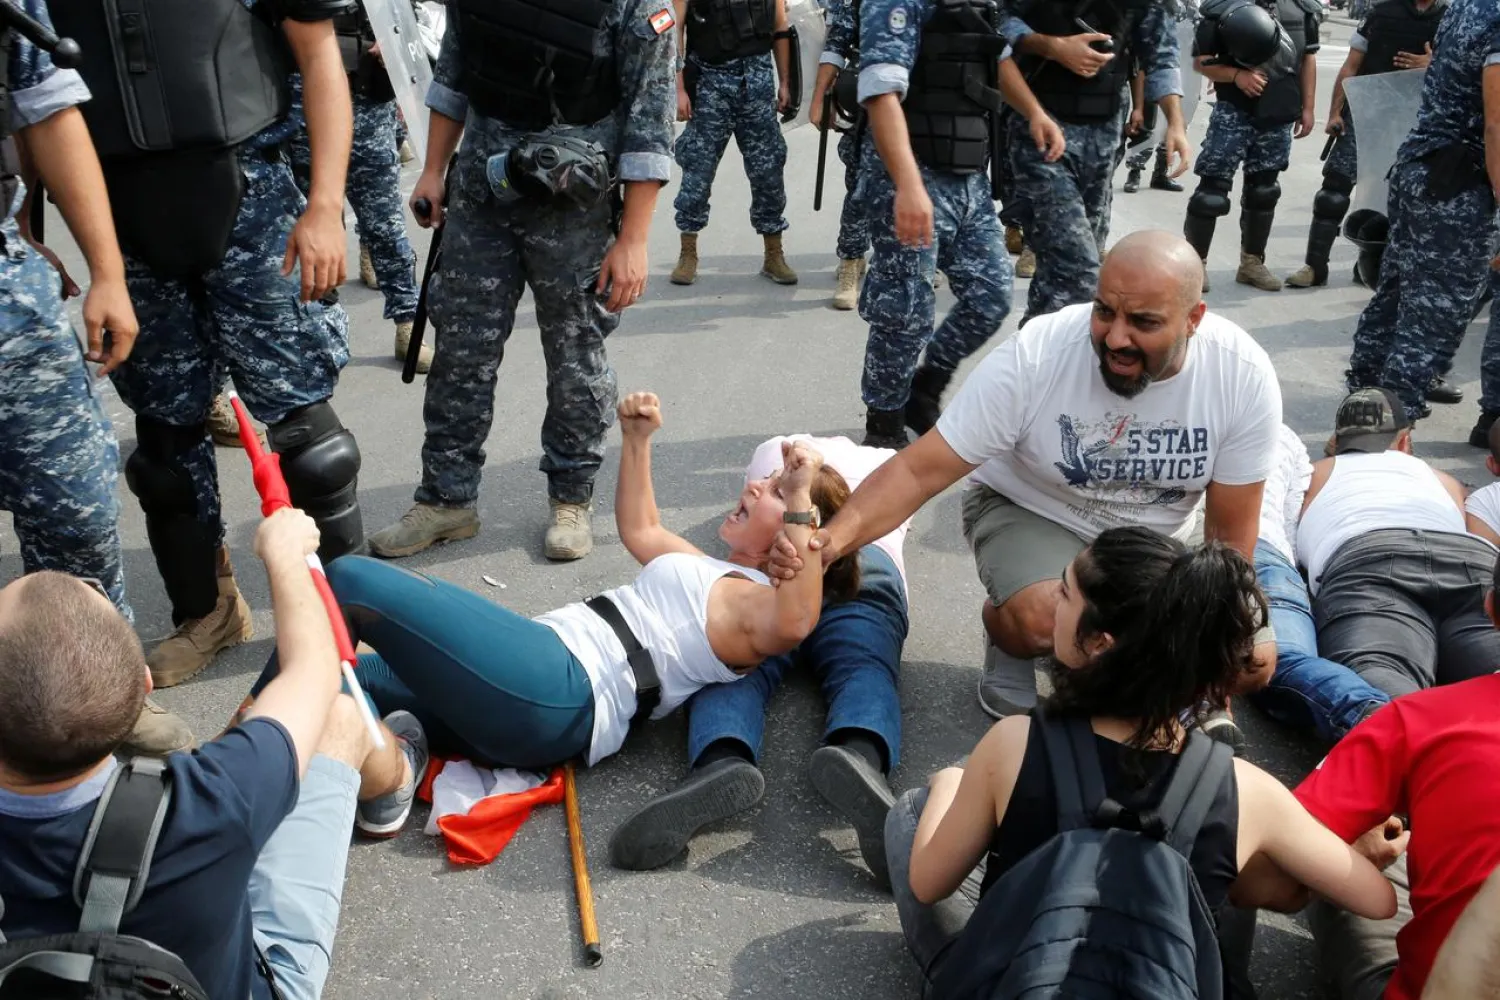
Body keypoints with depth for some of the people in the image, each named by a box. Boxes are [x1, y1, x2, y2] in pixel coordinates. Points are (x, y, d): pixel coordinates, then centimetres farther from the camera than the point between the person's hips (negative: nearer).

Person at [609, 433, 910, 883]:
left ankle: (722, 761, -53)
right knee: (863, 668, -22)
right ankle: (860, 756, -58)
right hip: (868, 557, 0)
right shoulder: (891, 460, 42)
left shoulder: (775, 448, 40)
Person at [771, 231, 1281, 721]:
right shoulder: (1034, 355, -29)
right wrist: (836, 536, -45)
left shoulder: (1243, 375, -22)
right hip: (1032, 513, -3)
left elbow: (1231, 533, -10)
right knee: (1043, 620, -35)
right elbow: (919, 469, -28)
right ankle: (1006, 640, 3)